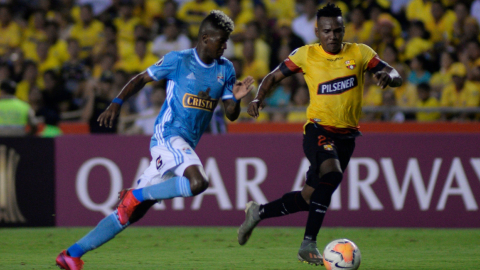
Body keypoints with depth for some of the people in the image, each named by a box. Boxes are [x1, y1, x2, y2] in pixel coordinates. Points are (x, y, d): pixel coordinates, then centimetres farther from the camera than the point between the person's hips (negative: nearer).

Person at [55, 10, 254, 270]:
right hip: (167, 135, -6)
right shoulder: (177, 60, -3)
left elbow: (231, 115, 14)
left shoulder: (225, 70, 12)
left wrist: (236, 99, -7)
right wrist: (116, 103, -3)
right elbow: (142, 78, 8)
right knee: (198, 182, -33)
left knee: (131, 212, 2)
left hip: (186, 146, 6)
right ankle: (135, 196, -14)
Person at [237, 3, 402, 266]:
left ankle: (258, 212, 29)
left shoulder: (359, 53, 0)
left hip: (346, 135, 4)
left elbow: (395, 76, 0)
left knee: (309, 198, 5)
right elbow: (274, 76, 6)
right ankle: (309, 243, -29)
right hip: (318, 129, -3)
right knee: (332, 174, -32)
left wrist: (389, 77, -24)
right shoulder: (306, 55, -3)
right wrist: (259, 97, -13)